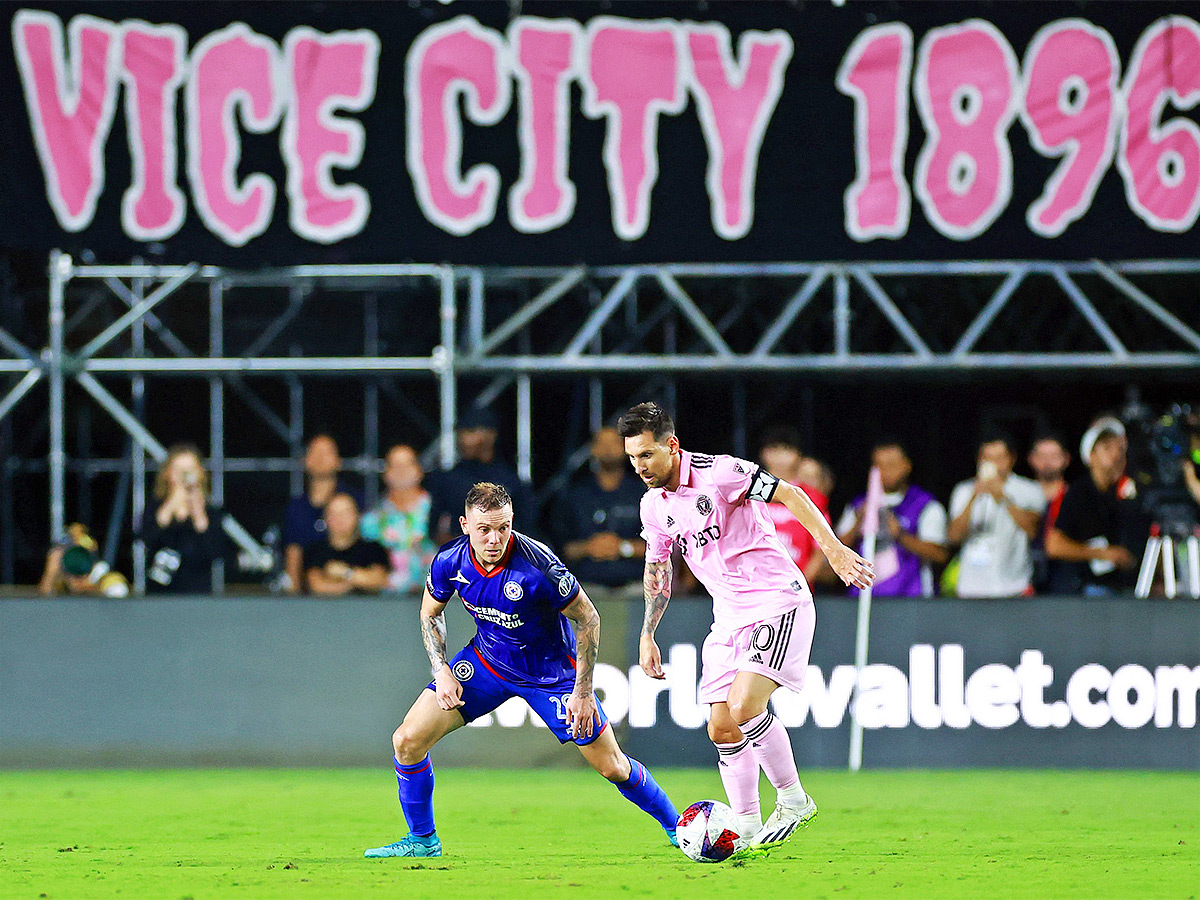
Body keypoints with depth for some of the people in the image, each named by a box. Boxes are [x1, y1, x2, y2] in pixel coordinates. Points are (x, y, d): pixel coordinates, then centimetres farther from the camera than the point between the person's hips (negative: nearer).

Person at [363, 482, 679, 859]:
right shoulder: (450, 562, -19)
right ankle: (422, 839, 12)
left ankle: (674, 825, 23)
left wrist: (583, 692, -18)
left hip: (550, 670, -4)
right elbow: (431, 614, 3)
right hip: (487, 660, 4)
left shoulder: (537, 566, -32)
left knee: (612, 767, -2)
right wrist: (442, 670, -10)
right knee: (408, 742, -7)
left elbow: (588, 619, -19)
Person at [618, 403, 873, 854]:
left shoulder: (718, 473, -15)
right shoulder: (653, 507, 7)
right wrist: (647, 635, 21)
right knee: (722, 729, 1)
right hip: (729, 617, 8)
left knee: (744, 707, -22)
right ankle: (748, 832, 9)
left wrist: (832, 547, -23)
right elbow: (657, 569, 23)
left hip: (778, 602, -8)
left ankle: (794, 800, -5)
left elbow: (789, 494, -14)